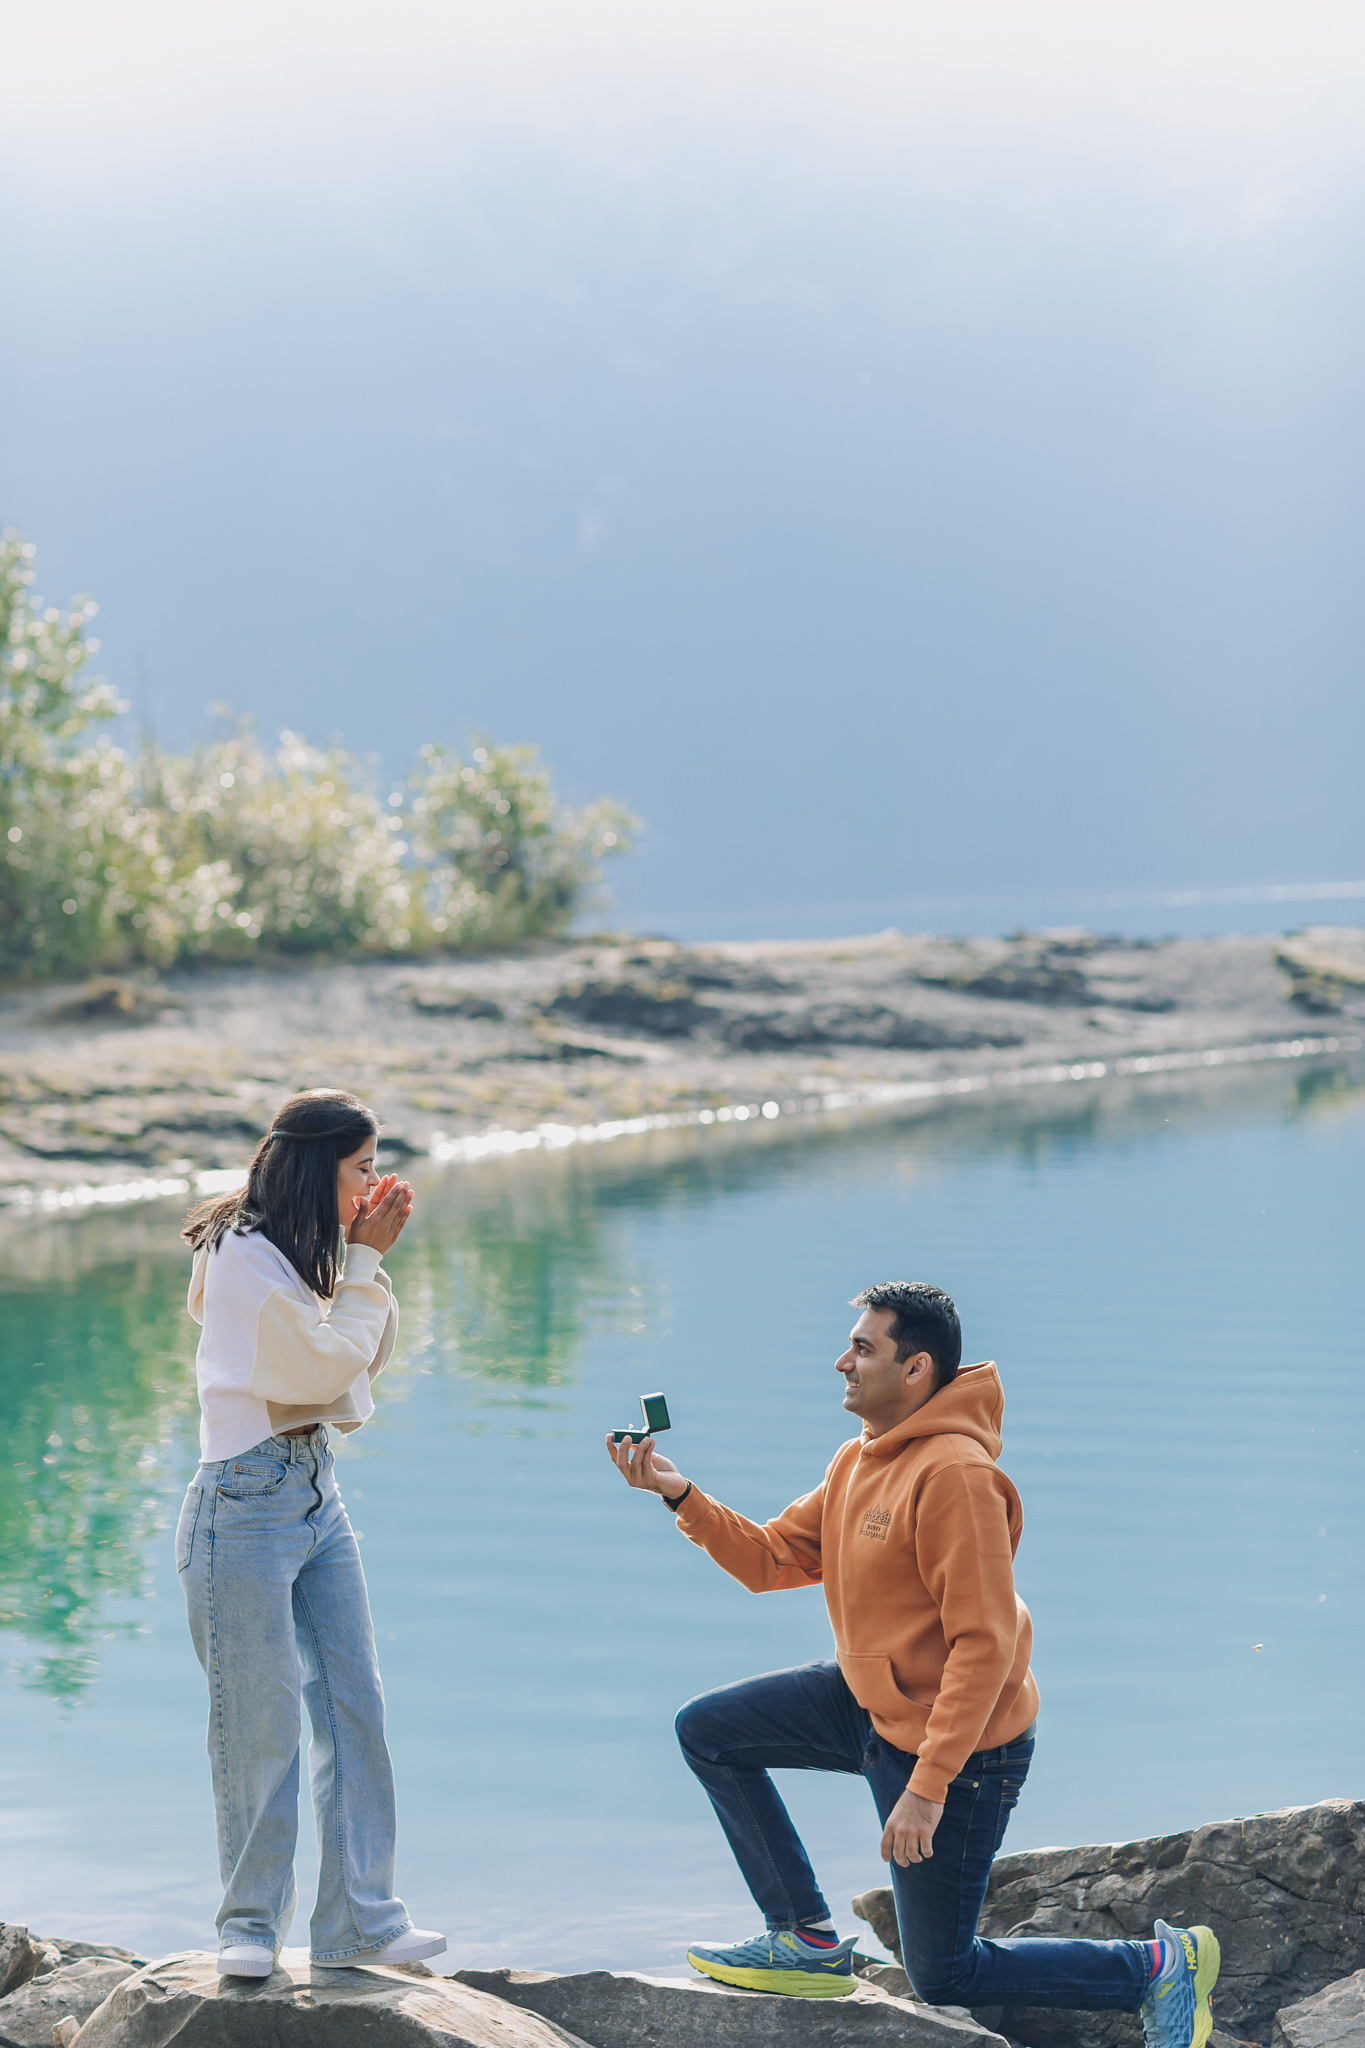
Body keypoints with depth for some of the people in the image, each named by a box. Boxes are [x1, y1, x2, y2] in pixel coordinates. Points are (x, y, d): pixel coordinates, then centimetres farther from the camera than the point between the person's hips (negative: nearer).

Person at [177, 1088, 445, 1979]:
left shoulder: (301, 1252, 15)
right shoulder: (245, 1254, -13)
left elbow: (372, 1356, 17)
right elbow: (330, 1362, -14)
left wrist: (369, 1258, 6)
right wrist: (366, 1260, -6)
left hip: (316, 1490, 9)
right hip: (248, 1499, -9)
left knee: (356, 1705, 5)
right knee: (260, 1722, -1)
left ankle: (360, 1920, 9)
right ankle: (251, 1926, 12)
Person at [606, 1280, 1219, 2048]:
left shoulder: (954, 1474, -26)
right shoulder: (858, 1461, 4)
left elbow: (985, 1644, -29)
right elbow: (772, 1559, 7)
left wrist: (928, 1787, -30)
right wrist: (682, 1495, -7)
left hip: (961, 1744, -9)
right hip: (872, 1704, 9)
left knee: (944, 1977, 2)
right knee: (708, 1730, 8)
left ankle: (1161, 1966, 13)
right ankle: (808, 1940, 13)